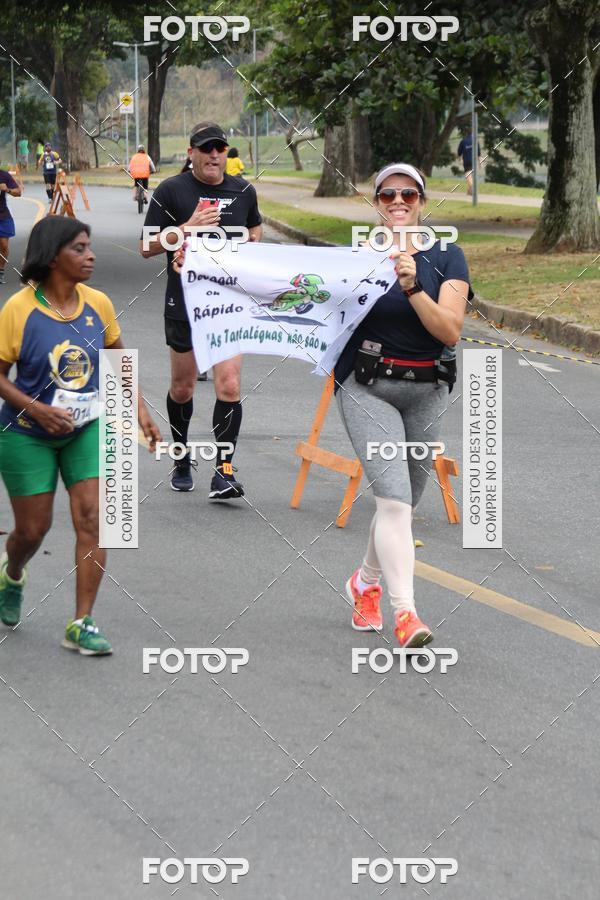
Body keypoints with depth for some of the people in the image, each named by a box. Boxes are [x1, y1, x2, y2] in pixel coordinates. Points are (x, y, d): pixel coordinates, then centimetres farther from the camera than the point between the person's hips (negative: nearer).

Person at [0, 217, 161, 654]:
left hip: (87, 428, 3)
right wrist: (37, 409, -23)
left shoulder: (98, 304, -3)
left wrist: (141, 410, 5)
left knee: (92, 519, -9)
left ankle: (81, 624, -3)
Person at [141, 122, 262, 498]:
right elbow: (147, 247, -5)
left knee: (229, 386, -12)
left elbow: (256, 228, 28)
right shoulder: (171, 191, -4)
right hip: (184, 303, -1)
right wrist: (188, 228, -17)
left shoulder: (243, 191, 6)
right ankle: (182, 458, 34)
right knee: (182, 388, 11)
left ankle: (224, 471, -9)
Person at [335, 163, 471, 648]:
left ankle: (366, 583, 40)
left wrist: (413, 287, -23)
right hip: (368, 388, -2)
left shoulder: (446, 257, -1)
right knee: (394, 498, -17)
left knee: (405, 502, 14)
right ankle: (405, 613, -22)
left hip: (426, 392, 2)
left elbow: (450, 331, -12)